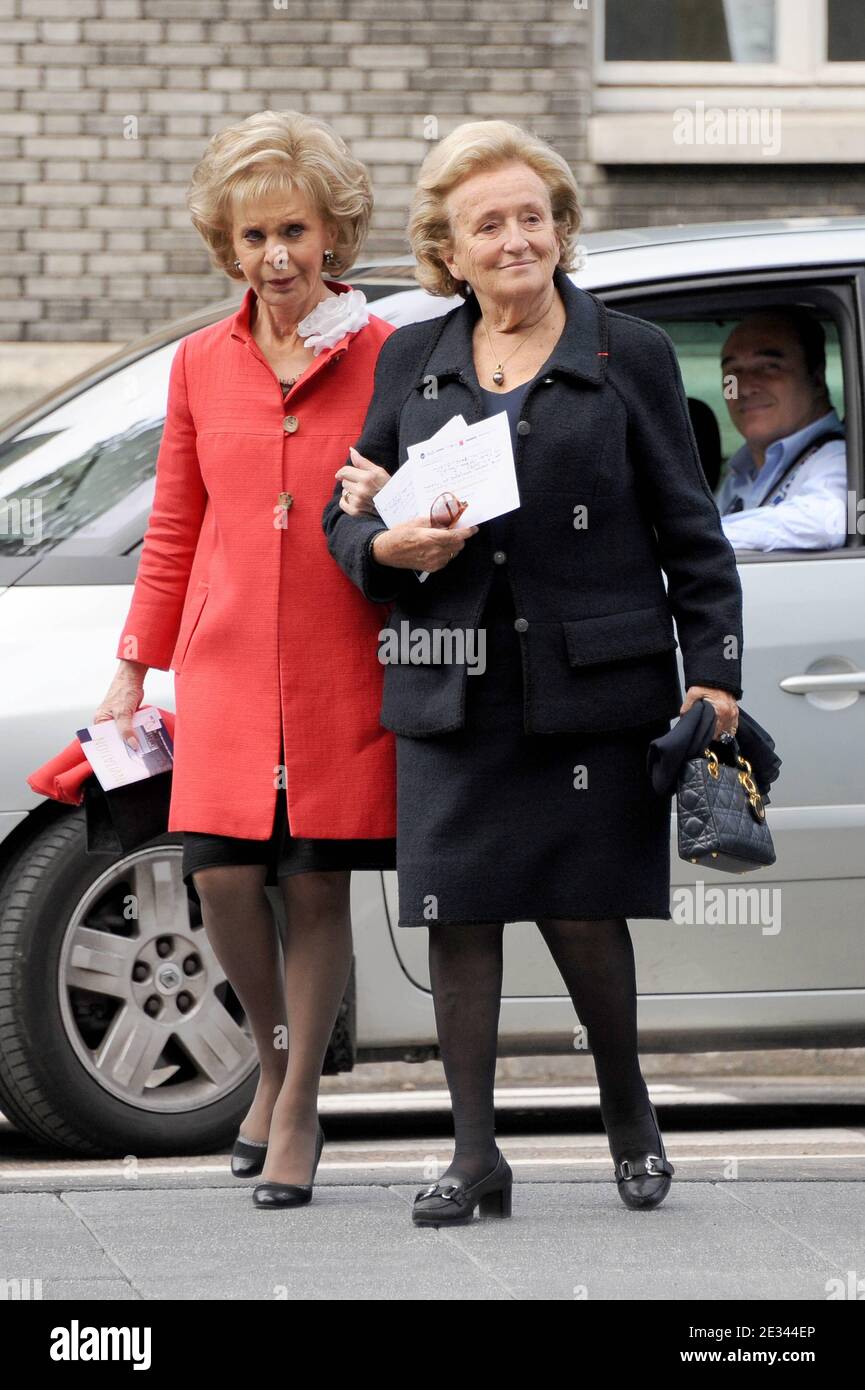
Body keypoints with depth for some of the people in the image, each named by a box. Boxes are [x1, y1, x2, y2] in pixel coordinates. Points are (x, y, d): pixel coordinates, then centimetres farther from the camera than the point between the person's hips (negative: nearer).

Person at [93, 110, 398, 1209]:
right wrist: (133, 672, 15)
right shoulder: (201, 365, 9)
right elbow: (172, 532, 15)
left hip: (344, 669, -2)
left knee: (316, 886, 0)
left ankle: (298, 1104, 15)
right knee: (222, 875, -8)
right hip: (227, 664, 2)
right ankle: (275, 1058, 19)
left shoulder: (385, 358, -1)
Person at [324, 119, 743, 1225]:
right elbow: (344, 512, 15)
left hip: (591, 687, -2)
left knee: (585, 916, -1)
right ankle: (475, 1154, 9)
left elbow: (688, 528, 5)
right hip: (452, 691, 3)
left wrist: (713, 668, -1)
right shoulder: (411, 361, 11)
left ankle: (627, 1109, 25)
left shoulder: (629, 356, 4)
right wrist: (386, 548, -8)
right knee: (457, 920, 0)